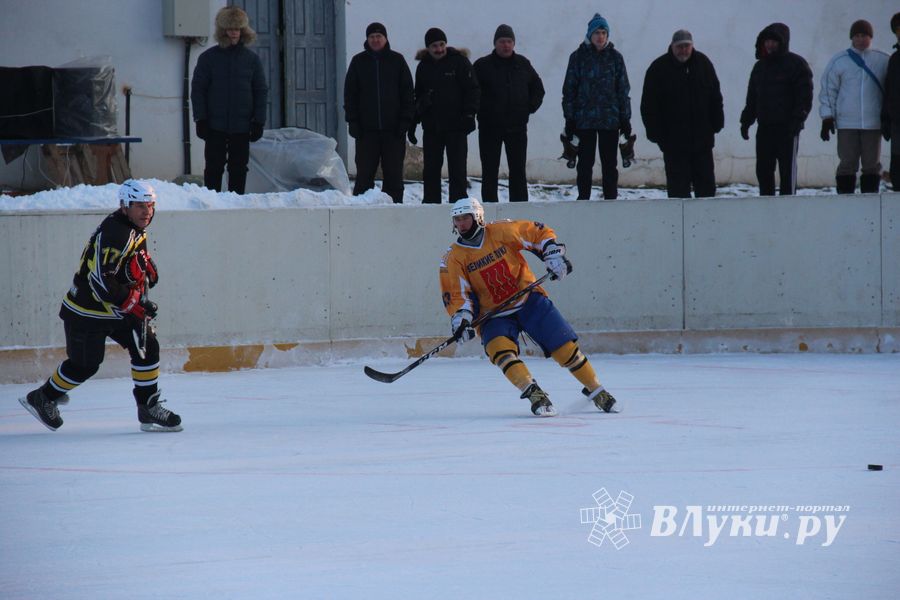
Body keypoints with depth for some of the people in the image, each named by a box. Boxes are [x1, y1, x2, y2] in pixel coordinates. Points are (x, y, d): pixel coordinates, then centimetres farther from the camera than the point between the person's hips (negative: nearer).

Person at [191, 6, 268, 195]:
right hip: (215, 127, -1)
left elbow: (261, 91, 8)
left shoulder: (251, 59, 6)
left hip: (242, 128, 1)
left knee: (239, 170, 3)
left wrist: (258, 122, 1)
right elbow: (197, 90, 2)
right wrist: (201, 119, -6)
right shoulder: (209, 57, 2)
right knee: (214, 168, -1)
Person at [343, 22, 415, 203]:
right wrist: (353, 121, -1)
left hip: (393, 128, 0)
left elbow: (407, 92, 6)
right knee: (364, 173, -1)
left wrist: (405, 120, -2)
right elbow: (350, 93, 8)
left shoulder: (397, 61, 6)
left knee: (393, 173, 1)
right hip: (367, 129, 0)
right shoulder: (358, 62, 8)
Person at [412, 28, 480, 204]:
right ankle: (430, 203, 10)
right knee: (431, 169, 5)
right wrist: (412, 123, 13)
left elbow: (473, 90, -3)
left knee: (457, 169, -3)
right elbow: (418, 96, 18)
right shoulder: (424, 66, 11)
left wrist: (469, 114, -13)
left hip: (455, 125, -4)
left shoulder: (459, 61, -1)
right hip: (431, 126, 4)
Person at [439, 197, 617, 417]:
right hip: (494, 315, 0)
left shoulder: (501, 232, -9)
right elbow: (456, 295, -7)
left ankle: (596, 391, 14)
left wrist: (554, 255, -13)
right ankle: (534, 393, -34)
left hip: (529, 300, 0)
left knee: (565, 346, -4)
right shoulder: (454, 258, -6)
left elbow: (540, 233, 1)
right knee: (499, 348, -30)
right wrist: (461, 318, -24)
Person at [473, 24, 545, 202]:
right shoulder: (483, 65, -1)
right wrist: (480, 110, -8)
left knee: (518, 171, 4)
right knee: (490, 172, 0)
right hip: (490, 127, -3)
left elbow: (538, 87, 20)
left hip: (517, 126, 3)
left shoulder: (523, 64, 9)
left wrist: (532, 106, 8)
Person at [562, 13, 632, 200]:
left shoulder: (615, 57, 6)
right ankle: (583, 201, 7)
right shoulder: (578, 57, 2)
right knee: (585, 164, 2)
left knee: (609, 164, 3)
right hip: (584, 120, -1)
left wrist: (625, 118, 4)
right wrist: (569, 119, -2)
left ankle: (611, 200, 7)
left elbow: (623, 90, 9)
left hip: (610, 120, 1)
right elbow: (569, 89, 3)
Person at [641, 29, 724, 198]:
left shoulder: (703, 63, 6)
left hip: (702, 139, 3)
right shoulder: (659, 69, -4)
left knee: (705, 181, 7)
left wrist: (717, 123, 8)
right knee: (678, 184, -3)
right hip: (674, 139, -3)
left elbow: (715, 97, 14)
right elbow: (649, 106, -4)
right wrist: (655, 132, -10)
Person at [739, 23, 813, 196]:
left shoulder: (796, 64, -2)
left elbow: (805, 96, -8)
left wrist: (797, 120, -17)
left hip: (787, 128, -6)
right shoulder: (760, 66, 18)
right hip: (764, 128, 6)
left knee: (787, 169, -4)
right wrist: (746, 121, 13)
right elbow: (752, 97, 22)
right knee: (763, 170, 6)